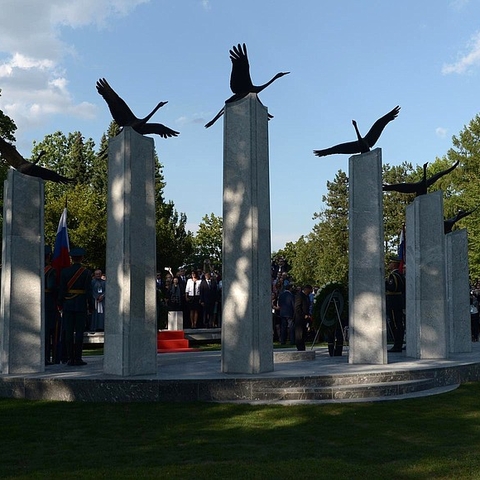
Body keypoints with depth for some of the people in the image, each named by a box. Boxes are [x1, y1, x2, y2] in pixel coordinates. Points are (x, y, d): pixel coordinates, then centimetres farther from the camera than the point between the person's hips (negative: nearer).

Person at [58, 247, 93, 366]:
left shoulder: (65, 271, 1)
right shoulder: (86, 272, -4)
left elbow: (61, 289, 1)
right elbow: (89, 291, -6)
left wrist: (60, 305, 8)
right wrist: (91, 306, 1)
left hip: (68, 305, 2)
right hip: (81, 305, -2)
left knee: (69, 332, 4)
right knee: (79, 331, 1)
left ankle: (70, 358, 4)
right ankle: (78, 358, -1)